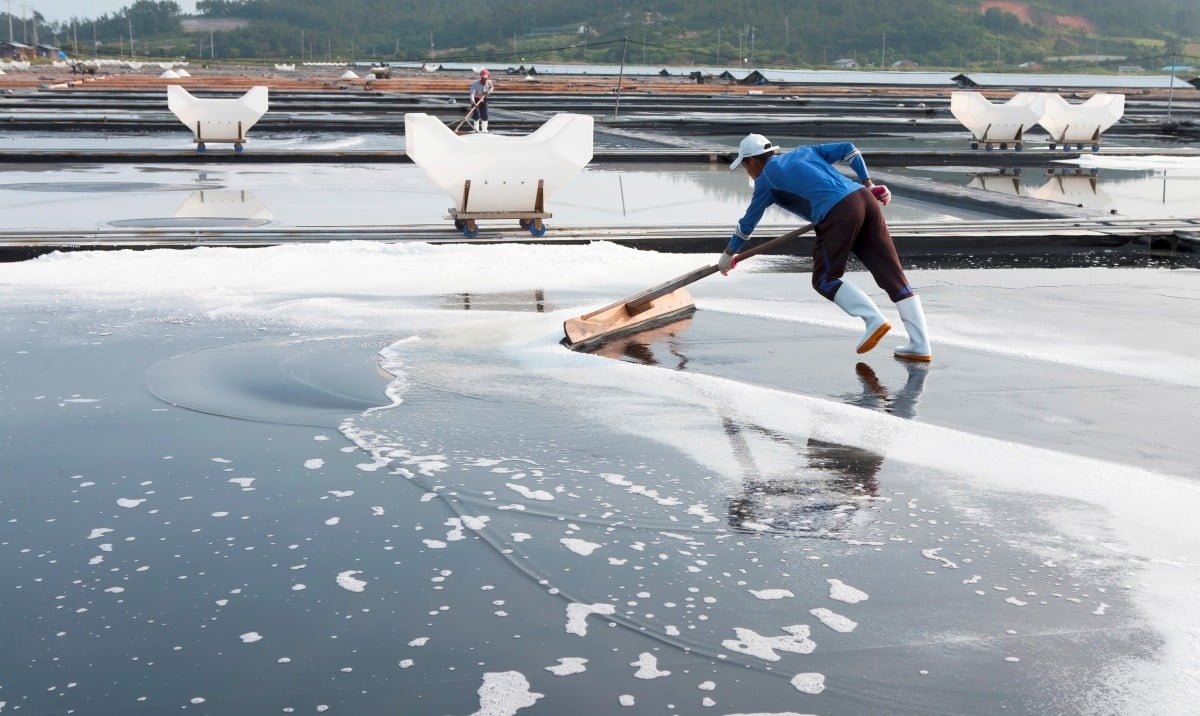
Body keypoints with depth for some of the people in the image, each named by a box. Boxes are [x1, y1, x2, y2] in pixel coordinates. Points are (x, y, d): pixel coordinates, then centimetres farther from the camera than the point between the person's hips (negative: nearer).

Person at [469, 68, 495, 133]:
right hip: (476, 100, -4)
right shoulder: (475, 83, -29)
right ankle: (476, 130, -9)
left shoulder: (488, 82, -15)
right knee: (476, 115, -14)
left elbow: (492, 87, 10)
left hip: (483, 100, 4)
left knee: (485, 115, 3)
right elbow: (472, 93, -39)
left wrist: (489, 91, -13)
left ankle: (484, 130, 17)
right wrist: (473, 102, -55)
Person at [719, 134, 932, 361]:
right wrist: (868, 184, 22)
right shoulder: (804, 151, 30)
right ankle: (920, 346, -2)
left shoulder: (766, 178, 14)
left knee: (825, 280, 7)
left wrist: (728, 255, 35)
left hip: (837, 213, -6)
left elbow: (748, 223, 22)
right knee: (892, 274, 2)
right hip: (865, 198, 6)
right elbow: (847, 149, 22)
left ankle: (874, 320, -11)